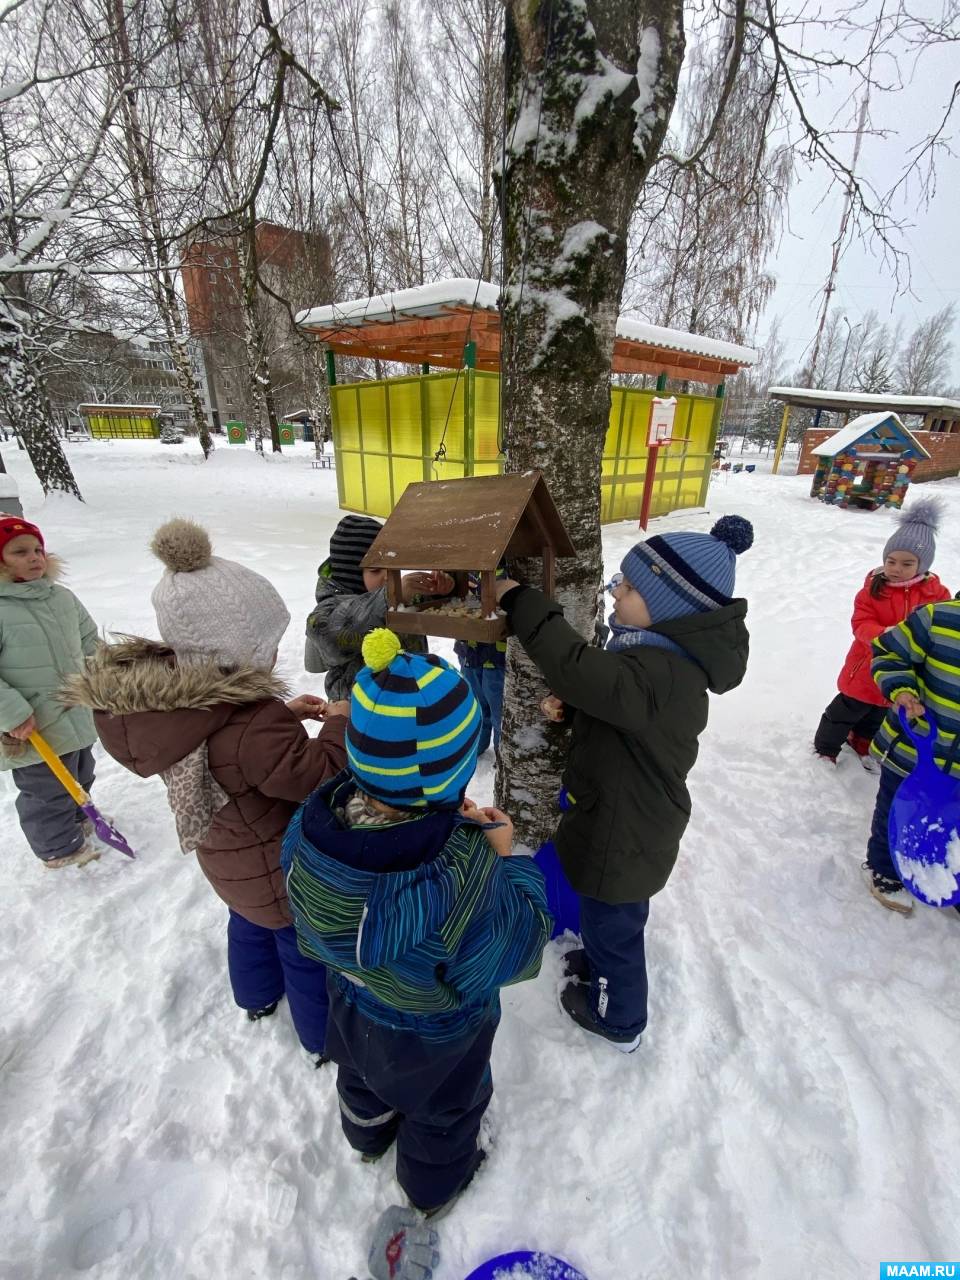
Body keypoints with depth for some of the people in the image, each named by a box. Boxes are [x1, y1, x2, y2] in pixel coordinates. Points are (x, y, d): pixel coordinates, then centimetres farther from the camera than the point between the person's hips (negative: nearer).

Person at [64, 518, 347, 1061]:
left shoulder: (160, 694, -16)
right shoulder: (251, 726, -43)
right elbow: (317, 775, -36)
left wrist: (284, 713, -9)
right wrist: (341, 724, -22)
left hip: (228, 854, 8)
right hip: (279, 872, -8)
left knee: (250, 922, 35)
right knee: (305, 949, 19)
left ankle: (259, 997, 63)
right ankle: (325, 1037, 45)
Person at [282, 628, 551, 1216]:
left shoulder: (313, 827, -31)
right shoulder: (462, 879, -47)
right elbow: (514, 952, -27)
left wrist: (444, 823, -15)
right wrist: (504, 857, -17)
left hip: (354, 1004, 4)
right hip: (437, 1040, -4)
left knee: (364, 1078, 38)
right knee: (443, 1111, 32)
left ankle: (369, 1135, 70)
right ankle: (436, 1187, 63)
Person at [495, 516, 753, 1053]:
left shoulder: (660, 674, -37)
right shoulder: (668, 657, -4)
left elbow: (580, 667, -48)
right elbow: (613, 692, 10)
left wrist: (520, 601, -38)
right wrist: (570, 702, -9)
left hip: (625, 831, -9)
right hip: (634, 817, 9)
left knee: (611, 923, 19)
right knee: (610, 917, 33)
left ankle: (617, 1018, 48)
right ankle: (602, 964, 62)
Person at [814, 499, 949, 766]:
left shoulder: (936, 594, -9)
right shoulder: (873, 588, -15)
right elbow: (861, 624, -19)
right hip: (867, 670, -3)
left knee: (878, 716, 26)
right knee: (843, 713, 12)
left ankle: (863, 744, 50)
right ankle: (825, 748, 32)